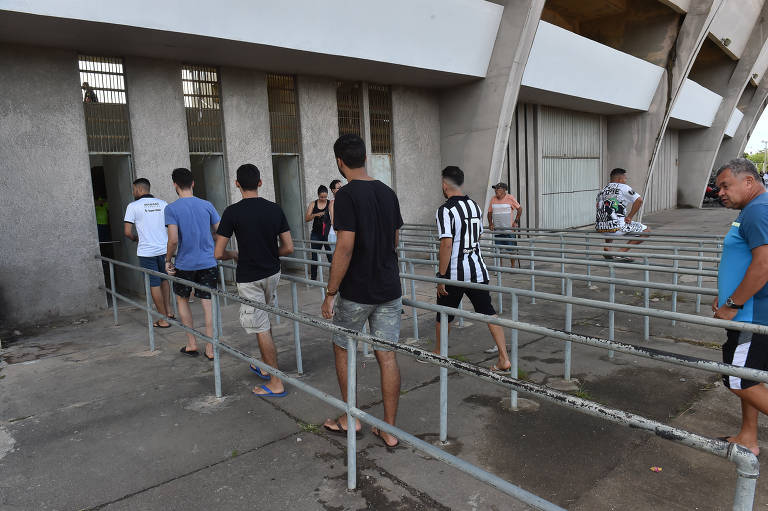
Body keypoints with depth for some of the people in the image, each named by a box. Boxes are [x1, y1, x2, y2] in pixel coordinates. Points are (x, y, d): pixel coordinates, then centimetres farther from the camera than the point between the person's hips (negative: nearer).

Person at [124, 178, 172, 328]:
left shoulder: (133, 206, -6)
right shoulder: (162, 203, 5)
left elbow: (127, 232, -9)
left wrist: (136, 238, 11)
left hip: (147, 252, -4)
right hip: (164, 249, 4)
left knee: (154, 284, 3)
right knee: (164, 280, 21)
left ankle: (163, 319, 8)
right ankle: (169, 311, 24)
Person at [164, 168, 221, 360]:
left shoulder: (171, 209, -8)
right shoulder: (206, 205, 1)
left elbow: (173, 240, -16)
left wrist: (168, 260, -2)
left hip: (185, 264, -2)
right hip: (208, 263, 2)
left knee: (182, 299, 19)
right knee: (208, 303, 4)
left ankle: (191, 344, 22)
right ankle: (210, 349, 8)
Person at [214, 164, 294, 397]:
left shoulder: (233, 212, -13)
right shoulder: (275, 209, -2)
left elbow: (218, 253, -12)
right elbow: (289, 248, -1)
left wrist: (235, 255, 9)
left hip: (249, 278, -5)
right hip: (272, 273, 5)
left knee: (261, 330, 1)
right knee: (265, 322, 24)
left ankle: (275, 384, 9)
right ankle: (264, 367, 38)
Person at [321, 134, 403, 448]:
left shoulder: (347, 195, -15)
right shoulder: (388, 193, 6)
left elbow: (345, 248, -21)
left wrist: (330, 293, -14)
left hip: (357, 292, -5)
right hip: (390, 288, 6)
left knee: (342, 348, 16)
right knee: (387, 355, 9)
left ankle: (351, 418, 27)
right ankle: (389, 430, 18)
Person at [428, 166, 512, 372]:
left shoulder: (445, 210, -14)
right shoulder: (475, 206, 9)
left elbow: (446, 243, -21)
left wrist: (441, 276, -15)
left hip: (454, 274, -5)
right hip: (478, 270, 6)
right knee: (489, 312, 6)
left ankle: (438, 354, 32)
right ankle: (504, 359, 1)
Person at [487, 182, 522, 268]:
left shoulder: (510, 198, -5)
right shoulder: (493, 199, 7)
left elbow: (519, 209, 2)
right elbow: (490, 212, 16)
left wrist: (516, 221, -3)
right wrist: (490, 223, 4)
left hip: (509, 229, -4)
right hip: (497, 229, 4)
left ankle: (513, 266, 13)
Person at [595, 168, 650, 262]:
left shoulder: (602, 190, 18)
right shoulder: (623, 187, 1)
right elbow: (639, 200, -8)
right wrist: (629, 217, -3)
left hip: (599, 229, 7)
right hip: (616, 228, -7)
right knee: (646, 231, 6)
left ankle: (607, 248, 21)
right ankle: (621, 252, -4)